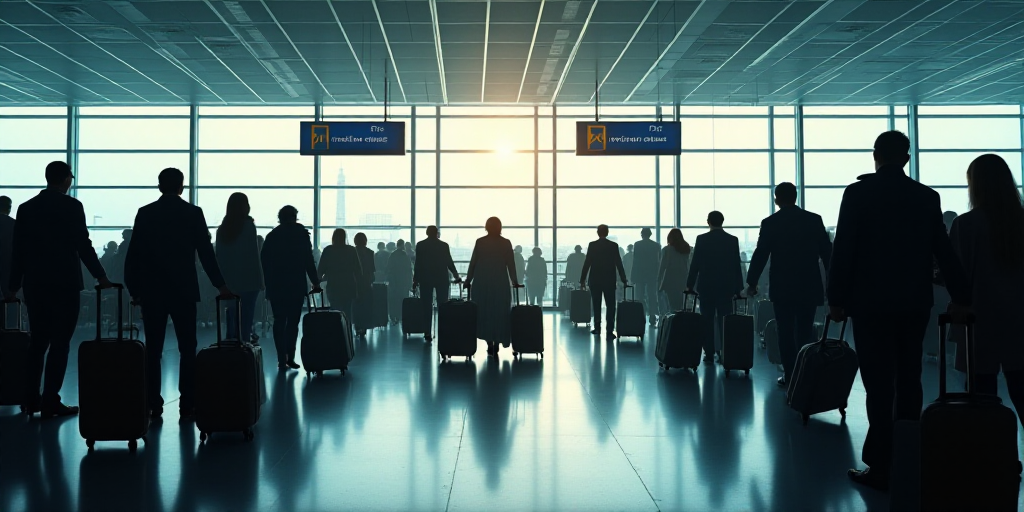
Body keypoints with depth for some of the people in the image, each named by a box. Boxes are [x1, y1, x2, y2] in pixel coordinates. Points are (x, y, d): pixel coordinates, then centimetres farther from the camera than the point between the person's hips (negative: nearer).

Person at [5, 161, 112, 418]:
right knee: (59, 342, -1)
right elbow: (83, 245, -11)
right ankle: (50, 402, -3)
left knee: (37, 341, 13)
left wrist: (13, 285, 17)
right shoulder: (72, 206, -8)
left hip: (35, 284, 5)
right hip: (64, 283, -5)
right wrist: (100, 276, -1)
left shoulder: (26, 208, 7)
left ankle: (31, 399, 15)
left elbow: (17, 249, 9)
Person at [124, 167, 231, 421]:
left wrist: (134, 289, 9)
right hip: (183, 290, -1)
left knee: (153, 350, 6)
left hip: (151, 291, 2)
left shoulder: (145, 213, 2)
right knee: (187, 349, 4)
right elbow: (206, 252, -4)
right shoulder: (193, 213, -2)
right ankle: (187, 405, -1)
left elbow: (133, 254, 1)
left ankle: (153, 405, 4)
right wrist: (220, 284, 2)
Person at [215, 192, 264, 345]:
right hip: (248, 280, -5)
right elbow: (254, 254, -9)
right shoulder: (248, 225, -8)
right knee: (246, 318, -4)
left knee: (232, 319, 10)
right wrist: (260, 280, -5)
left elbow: (219, 256, 11)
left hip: (229, 281, 5)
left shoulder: (222, 228, 7)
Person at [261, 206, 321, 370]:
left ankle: (282, 359, -1)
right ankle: (290, 357, -3)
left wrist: (268, 284, 9)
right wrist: (315, 282, 4)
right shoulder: (301, 234, -1)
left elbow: (264, 262, 5)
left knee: (279, 322, 5)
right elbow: (309, 261, -3)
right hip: (297, 285, -2)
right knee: (293, 322, 5)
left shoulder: (271, 236, 6)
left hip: (276, 286, 2)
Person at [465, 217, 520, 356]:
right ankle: (496, 345, 3)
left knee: (484, 312, 9)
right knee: (500, 313, 6)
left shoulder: (480, 242, 0)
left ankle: (490, 343, 5)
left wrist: (468, 280, 10)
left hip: (482, 283, 0)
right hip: (501, 283, 0)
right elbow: (511, 264, 1)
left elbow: (473, 262, 1)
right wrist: (515, 281, 11)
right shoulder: (506, 243, 0)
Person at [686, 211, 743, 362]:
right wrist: (738, 288, 8)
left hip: (706, 286, -1)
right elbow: (737, 265, 2)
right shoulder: (733, 240, 0)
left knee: (708, 322, 4)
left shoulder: (702, 239, -5)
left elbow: (695, 264, -4)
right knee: (724, 321, 3)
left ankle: (709, 354, 3)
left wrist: (690, 285, 3)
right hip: (726, 286, 1)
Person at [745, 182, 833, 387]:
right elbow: (827, 252, 1)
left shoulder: (770, 223, -4)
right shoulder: (814, 220, 0)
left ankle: (790, 376, 3)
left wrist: (752, 282, 6)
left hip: (782, 288, -1)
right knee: (805, 333, 9)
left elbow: (760, 255, -4)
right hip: (809, 287, 1)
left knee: (785, 333, 4)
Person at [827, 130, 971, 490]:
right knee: (908, 381, 11)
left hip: (871, 303, -4)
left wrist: (836, 298, -4)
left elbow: (843, 249, -9)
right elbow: (944, 251, 9)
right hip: (914, 303, 4)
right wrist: (961, 297, 16)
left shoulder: (857, 193, -6)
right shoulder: (927, 197, 5)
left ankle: (881, 467, -2)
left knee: (879, 384, -4)